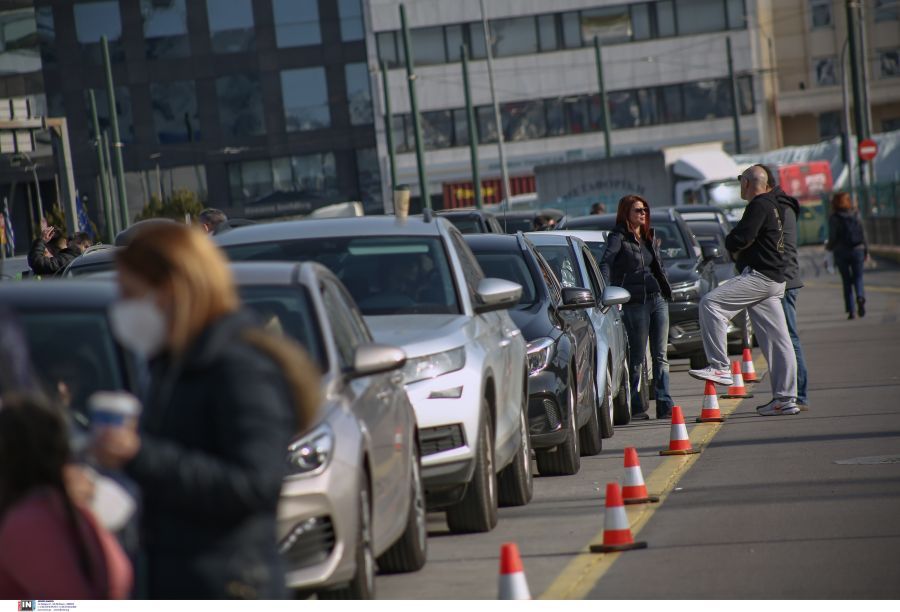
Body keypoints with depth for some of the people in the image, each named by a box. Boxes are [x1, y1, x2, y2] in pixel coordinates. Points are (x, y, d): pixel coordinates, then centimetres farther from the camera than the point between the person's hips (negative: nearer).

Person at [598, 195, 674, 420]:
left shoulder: (650, 237, 17)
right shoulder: (618, 237, -5)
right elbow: (606, 263, -18)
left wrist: (666, 290, 17)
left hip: (659, 300, 6)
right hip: (635, 303, -6)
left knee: (660, 357, 3)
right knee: (637, 358, -1)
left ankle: (665, 406, 2)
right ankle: (637, 408, 4)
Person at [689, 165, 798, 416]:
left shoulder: (759, 206, -10)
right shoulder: (773, 206, 21)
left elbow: (739, 239, -18)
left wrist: (731, 245, 3)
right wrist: (738, 249, 8)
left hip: (759, 275, -10)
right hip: (775, 281, 10)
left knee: (710, 303, -14)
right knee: (776, 339, 8)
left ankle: (720, 367, -18)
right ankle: (785, 398, 9)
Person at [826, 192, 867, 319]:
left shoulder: (834, 218, -6)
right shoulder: (855, 215, 2)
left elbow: (833, 238, -9)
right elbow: (862, 234, 2)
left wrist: (829, 247, 12)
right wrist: (866, 251, 10)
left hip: (841, 252, -1)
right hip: (857, 250, 1)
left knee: (846, 281, 7)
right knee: (858, 278, 8)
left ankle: (851, 310, 2)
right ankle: (860, 297, -23)